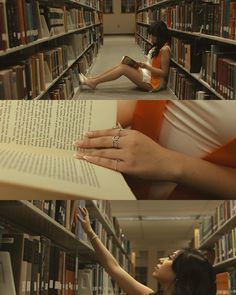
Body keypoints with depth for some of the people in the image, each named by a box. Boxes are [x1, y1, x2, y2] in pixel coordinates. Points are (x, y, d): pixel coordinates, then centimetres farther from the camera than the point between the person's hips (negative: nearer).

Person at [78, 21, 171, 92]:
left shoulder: (165, 49, -17)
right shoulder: (157, 46, 13)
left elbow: (164, 73, -20)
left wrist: (146, 66, -23)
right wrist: (142, 64, 1)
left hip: (153, 82, -9)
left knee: (124, 68, -15)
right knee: (122, 65, -1)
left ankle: (94, 82, -11)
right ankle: (91, 80, -3)